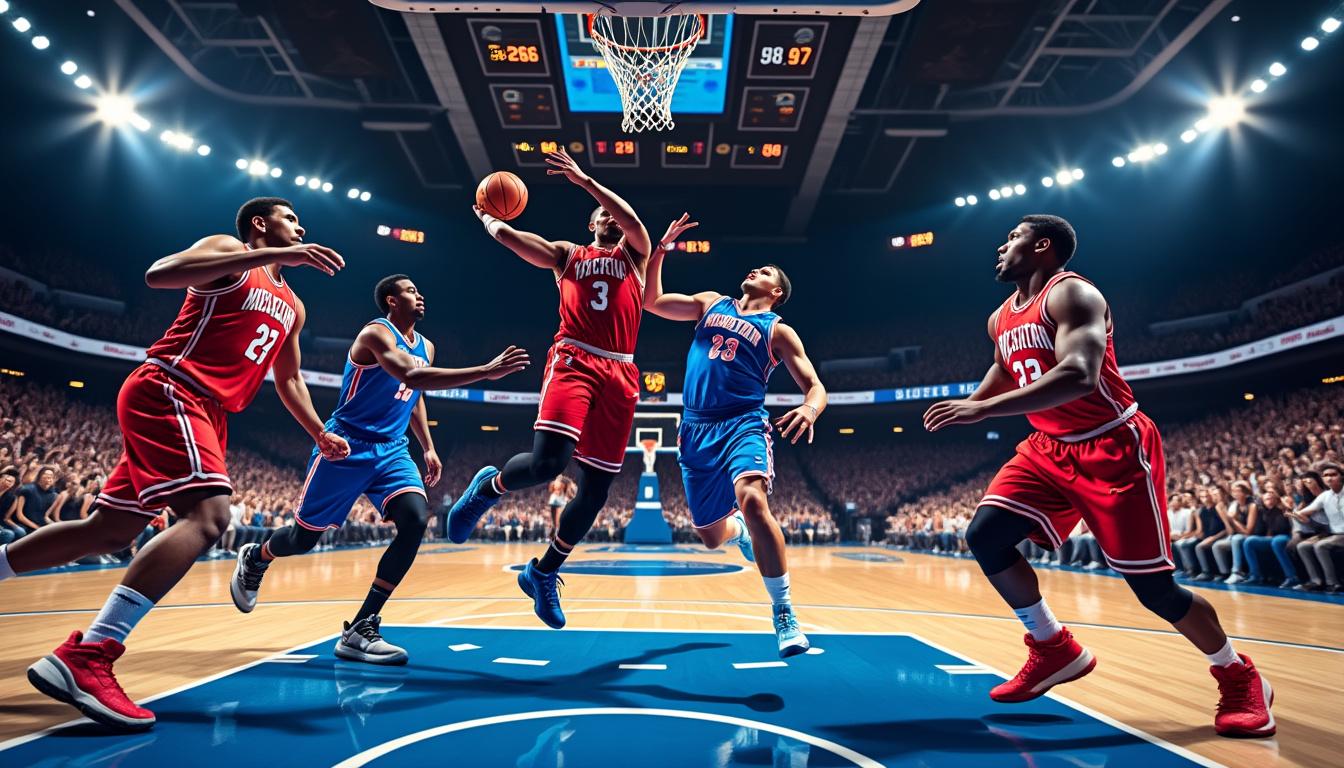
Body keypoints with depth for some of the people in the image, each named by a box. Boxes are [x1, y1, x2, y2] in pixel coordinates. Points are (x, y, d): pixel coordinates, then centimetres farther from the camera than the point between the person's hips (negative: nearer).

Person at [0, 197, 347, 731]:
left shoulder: (291, 306, 22)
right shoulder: (228, 251, 0)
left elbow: (288, 378, 28)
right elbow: (158, 274, -20)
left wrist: (319, 434, 18)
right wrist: (274, 256, -26)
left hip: (206, 413, 9)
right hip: (168, 391, -9)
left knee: (111, 532, 14)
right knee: (209, 514, -26)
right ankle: (85, 657, -28)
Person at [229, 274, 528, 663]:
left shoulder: (426, 347, 10)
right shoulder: (376, 333, -15)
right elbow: (412, 376, -34)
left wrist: (428, 447, 16)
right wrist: (487, 371, -39)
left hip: (392, 451, 6)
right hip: (347, 447, -6)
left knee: (416, 520, -19)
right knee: (304, 537, 7)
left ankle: (360, 630, -11)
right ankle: (254, 558, 46)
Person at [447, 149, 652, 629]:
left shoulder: (633, 255, 20)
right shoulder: (567, 255, 21)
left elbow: (633, 220, -1)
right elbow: (507, 235, 14)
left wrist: (584, 180, -2)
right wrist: (485, 216, 33)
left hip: (620, 375, 2)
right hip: (573, 362, -2)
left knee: (596, 486, 2)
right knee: (547, 462, -25)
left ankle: (543, 573, 21)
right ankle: (488, 487, 10)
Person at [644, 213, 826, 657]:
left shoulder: (778, 330, 6)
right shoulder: (711, 303, 17)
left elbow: (815, 385, 0)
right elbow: (651, 301, 16)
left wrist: (809, 410, -24)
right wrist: (662, 249, 8)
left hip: (744, 425, -3)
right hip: (697, 429, 4)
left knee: (752, 499, -33)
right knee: (711, 535, 10)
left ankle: (784, 615, -19)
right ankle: (740, 532, 50)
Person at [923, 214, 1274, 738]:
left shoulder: (1071, 294, -18)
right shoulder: (1001, 319, 8)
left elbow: (1078, 377, -35)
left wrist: (984, 409, -41)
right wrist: (966, 405, 15)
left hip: (1114, 450, -7)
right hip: (1049, 450, 7)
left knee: (1154, 587, -3)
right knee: (984, 535, -8)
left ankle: (1239, 677, 27)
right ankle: (1056, 651, 10)